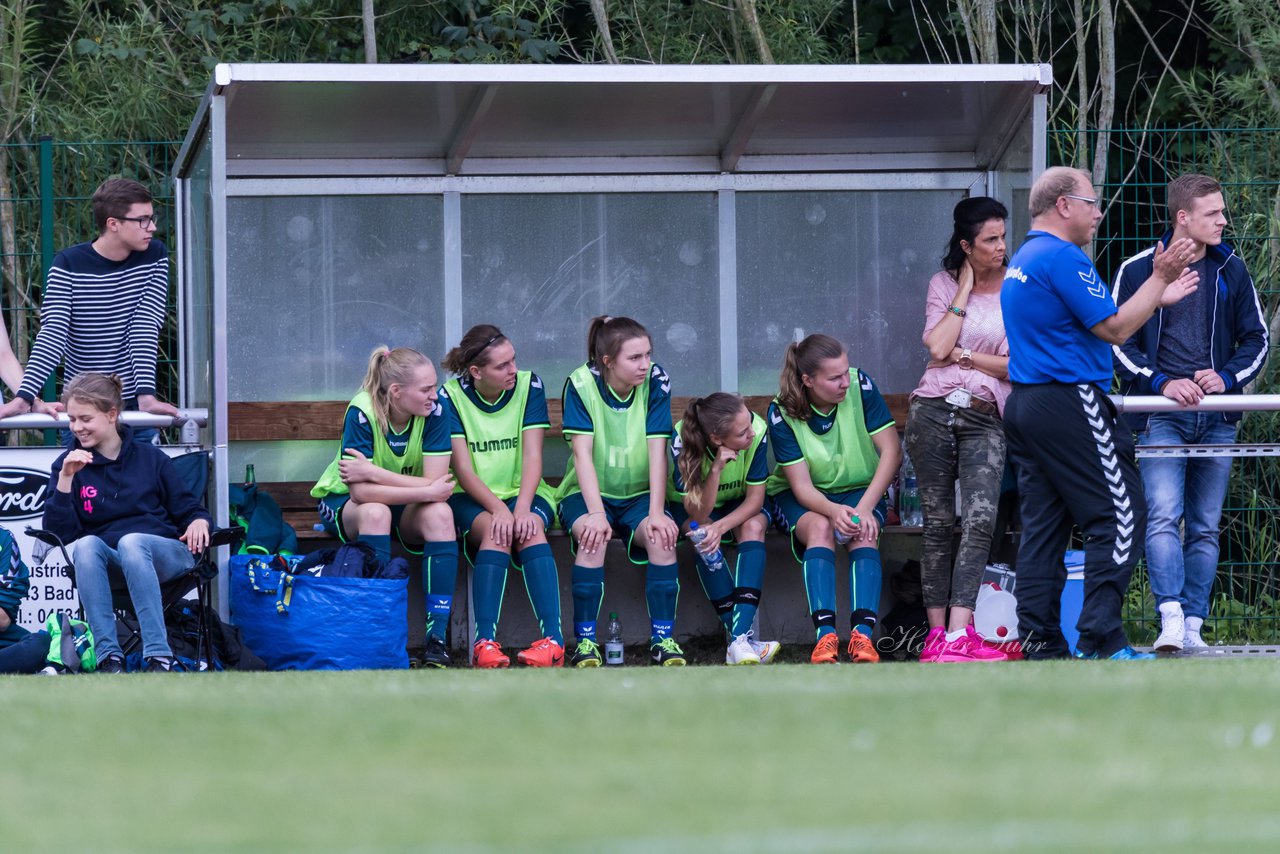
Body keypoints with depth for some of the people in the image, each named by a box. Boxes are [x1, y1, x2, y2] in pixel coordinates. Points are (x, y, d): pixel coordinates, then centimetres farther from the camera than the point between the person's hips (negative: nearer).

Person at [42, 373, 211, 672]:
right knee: (86, 545, -33)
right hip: (106, 564, 1)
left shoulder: (150, 458, 10)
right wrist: (65, 479, -10)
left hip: (164, 557, -1)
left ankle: (159, 657, -44)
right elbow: (59, 533, -1)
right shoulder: (68, 464, 10)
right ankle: (108, 657, -41)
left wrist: (198, 522, -12)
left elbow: (190, 510, 12)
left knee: (131, 541, -36)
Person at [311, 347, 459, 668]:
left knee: (439, 514, -30)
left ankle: (438, 635, -28)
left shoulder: (436, 408, -20)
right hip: (344, 503, -2)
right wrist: (427, 492, -35)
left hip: (408, 508, 2)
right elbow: (360, 491, -32)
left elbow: (435, 484, -25)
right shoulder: (362, 412, -27)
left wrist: (373, 473, -30)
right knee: (376, 513, -36)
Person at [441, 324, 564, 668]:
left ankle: (553, 640, -43)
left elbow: (532, 457, -9)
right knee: (496, 532, -34)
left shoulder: (529, 387, -3)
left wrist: (522, 508, -26)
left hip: (524, 493, 1)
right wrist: (498, 509, -28)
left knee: (529, 529, -33)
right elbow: (463, 469, -11)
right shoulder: (451, 396, -7)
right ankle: (485, 642, -42)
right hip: (472, 498, -1)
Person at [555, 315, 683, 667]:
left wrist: (656, 512, -22)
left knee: (661, 536, -29)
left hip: (639, 494, 2)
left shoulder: (655, 382, -9)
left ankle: (663, 638, -19)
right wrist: (596, 512, -29)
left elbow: (657, 451, -13)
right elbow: (582, 452, -18)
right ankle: (585, 641, -26)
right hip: (588, 493, -2)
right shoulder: (581, 384, -13)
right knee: (593, 536, -33)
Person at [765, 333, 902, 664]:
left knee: (863, 532, -32)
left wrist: (863, 508, -28)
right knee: (820, 527, -34)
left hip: (861, 488, 1)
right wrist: (834, 511, -41)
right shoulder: (782, 413, -19)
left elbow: (892, 451, -17)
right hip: (803, 498, -1)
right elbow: (801, 485, -20)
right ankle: (825, 635, -44)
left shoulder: (860, 387, -17)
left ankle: (863, 634, -43)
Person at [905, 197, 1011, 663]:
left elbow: (1017, 365, -1)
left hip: (984, 419, -1)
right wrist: (965, 290, -3)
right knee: (938, 522, 2)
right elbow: (938, 347, -7)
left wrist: (963, 355, -4)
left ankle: (959, 633, -26)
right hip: (933, 411, 1)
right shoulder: (944, 284, 8)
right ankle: (937, 630, 6)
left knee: (981, 518, -18)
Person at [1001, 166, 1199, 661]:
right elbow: (1115, 329, -14)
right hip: (1069, 403, -10)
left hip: (1024, 403, 10)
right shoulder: (1062, 258, -13)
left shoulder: (1021, 261, 19)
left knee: (1042, 524, 9)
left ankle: (1039, 640, 6)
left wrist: (1157, 298, 23)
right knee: (1120, 517, -6)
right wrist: (1159, 279, -5)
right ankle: (1101, 640, -11)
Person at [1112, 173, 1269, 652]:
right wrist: (1162, 383, -14)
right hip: (1161, 415, -4)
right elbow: (1118, 343, 0)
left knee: (1206, 527, 3)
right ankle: (1171, 621, -26)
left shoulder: (1230, 271, 10)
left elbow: (1256, 338, 13)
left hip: (1216, 417, 4)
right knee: (1164, 517, -18)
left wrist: (1227, 376, -6)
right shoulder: (1138, 270, 1)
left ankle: (1192, 626, 6)